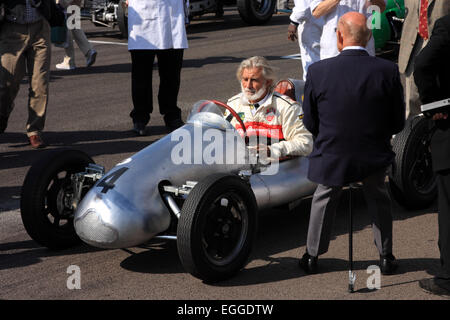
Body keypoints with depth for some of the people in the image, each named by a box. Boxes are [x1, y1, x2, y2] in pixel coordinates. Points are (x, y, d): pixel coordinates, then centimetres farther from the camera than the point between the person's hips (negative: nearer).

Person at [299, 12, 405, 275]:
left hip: (331, 157, 0)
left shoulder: (318, 71, -16)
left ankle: (312, 256, 34)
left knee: (324, 200, 25)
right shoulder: (388, 71, -15)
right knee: (379, 200, 27)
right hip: (375, 155, 0)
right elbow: (398, 123, -6)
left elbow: (310, 123, -6)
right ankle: (386, 257, 33)